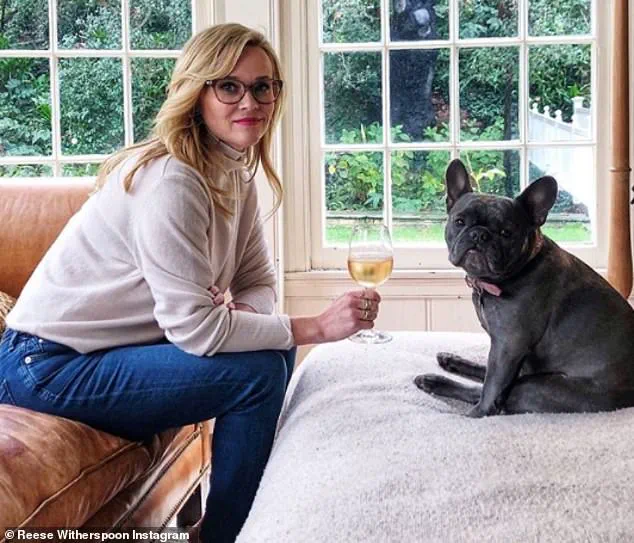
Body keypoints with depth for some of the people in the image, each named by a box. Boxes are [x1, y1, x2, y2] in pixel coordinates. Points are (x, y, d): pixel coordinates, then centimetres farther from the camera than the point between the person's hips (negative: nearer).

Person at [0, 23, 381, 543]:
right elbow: (196, 327, -27)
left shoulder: (235, 174, 4)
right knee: (258, 373, -18)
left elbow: (258, 281, 6)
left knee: (274, 350, 1)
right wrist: (317, 325, -23)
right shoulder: (169, 182, -25)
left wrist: (245, 316, -17)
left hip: (112, 347, 9)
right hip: (49, 365, -9)